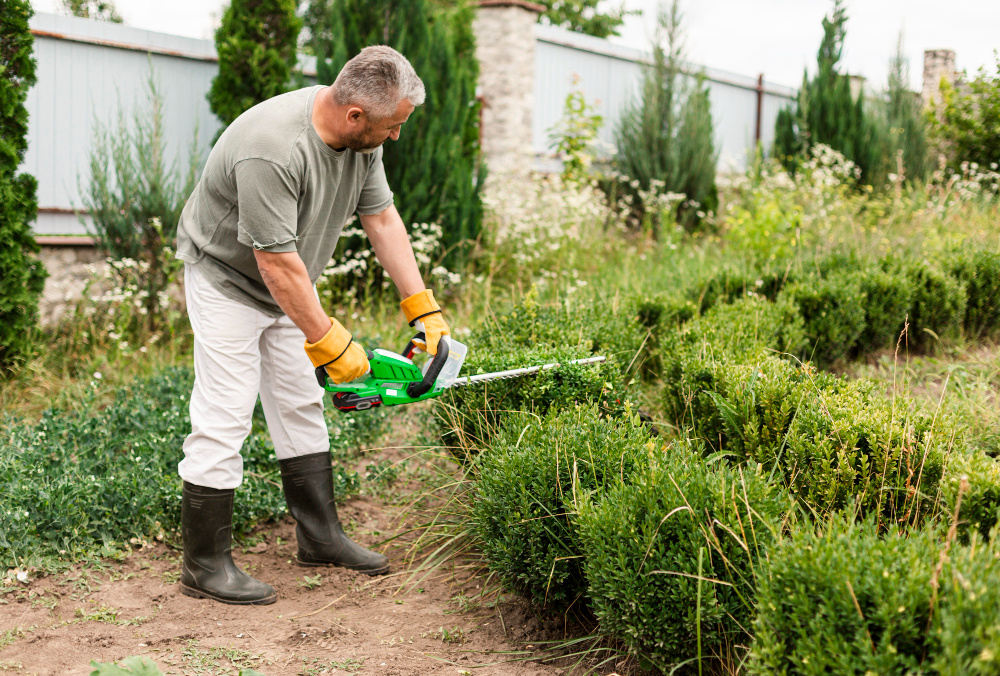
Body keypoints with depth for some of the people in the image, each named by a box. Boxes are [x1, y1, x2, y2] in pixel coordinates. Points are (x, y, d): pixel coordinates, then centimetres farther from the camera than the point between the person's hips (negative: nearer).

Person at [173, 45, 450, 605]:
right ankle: (205, 565, 0)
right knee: (224, 419, -8)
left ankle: (321, 537, 21)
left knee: (301, 407, 12)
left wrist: (425, 312, -4)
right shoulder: (273, 150, -36)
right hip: (228, 280, -8)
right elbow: (277, 262, -33)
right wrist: (330, 343, -25)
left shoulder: (360, 135, -10)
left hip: (284, 286, 9)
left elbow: (382, 219, -2)